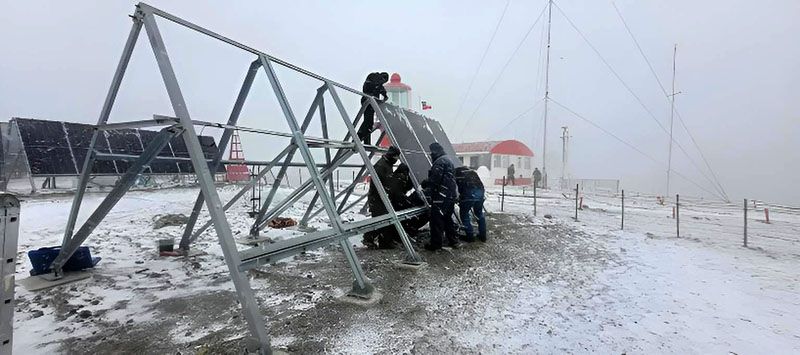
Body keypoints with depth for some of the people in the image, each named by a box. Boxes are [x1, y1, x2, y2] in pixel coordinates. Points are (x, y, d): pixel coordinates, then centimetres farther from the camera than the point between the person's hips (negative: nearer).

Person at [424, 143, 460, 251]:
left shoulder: (440, 162, -13)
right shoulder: (448, 161, 19)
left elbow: (434, 180, -20)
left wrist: (425, 185, -2)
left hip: (441, 198, -10)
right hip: (451, 197, 10)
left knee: (436, 220, -3)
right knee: (447, 219, 19)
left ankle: (435, 244, 1)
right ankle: (453, 241, 26)